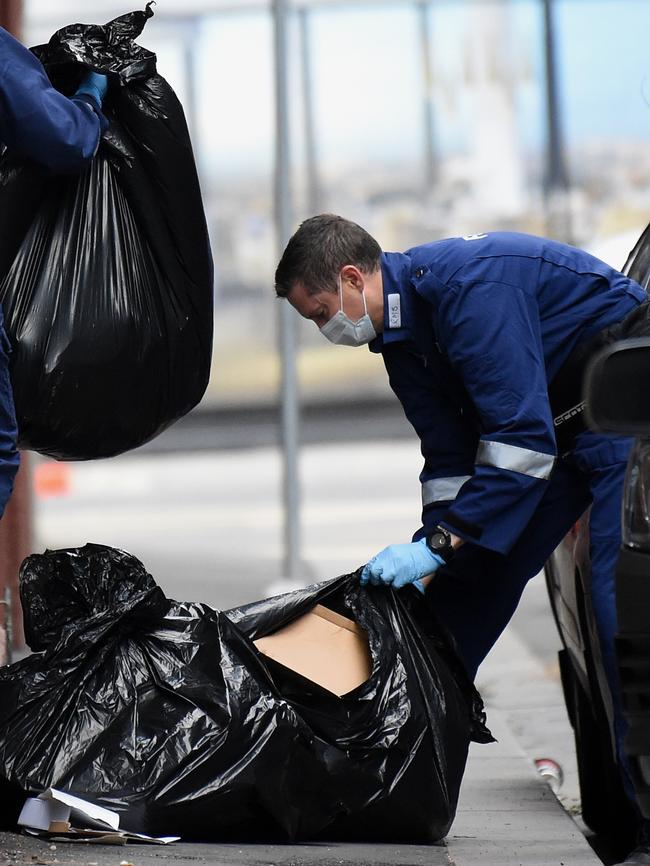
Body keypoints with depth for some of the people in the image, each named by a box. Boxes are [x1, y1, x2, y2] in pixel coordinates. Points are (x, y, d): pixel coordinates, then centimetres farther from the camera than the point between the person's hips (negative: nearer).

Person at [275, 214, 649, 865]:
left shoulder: (470, 284, -27)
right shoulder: (399, 331, 3)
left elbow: (521, 433, -31)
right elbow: (450, 457, 7)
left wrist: (439, 544, -29)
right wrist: (429, 555, -5)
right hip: (555, 421, 10)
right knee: (473, 579, 6)